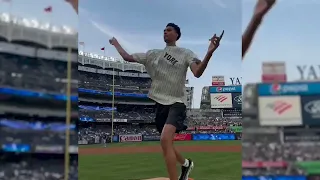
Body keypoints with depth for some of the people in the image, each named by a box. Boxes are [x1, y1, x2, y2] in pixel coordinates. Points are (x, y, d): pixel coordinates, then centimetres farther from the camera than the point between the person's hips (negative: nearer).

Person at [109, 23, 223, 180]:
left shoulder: (186, 53, 0)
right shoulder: (153, 54, 13)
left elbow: (197, 73, -17)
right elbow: (127, 57, 18)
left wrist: (209, 53, -31)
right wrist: (115, 43, 22)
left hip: (176, 103, -6)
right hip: (160, 103, 6)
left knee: (165, 139, -29)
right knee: (166, 144, 15)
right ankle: (186, 164, 44)